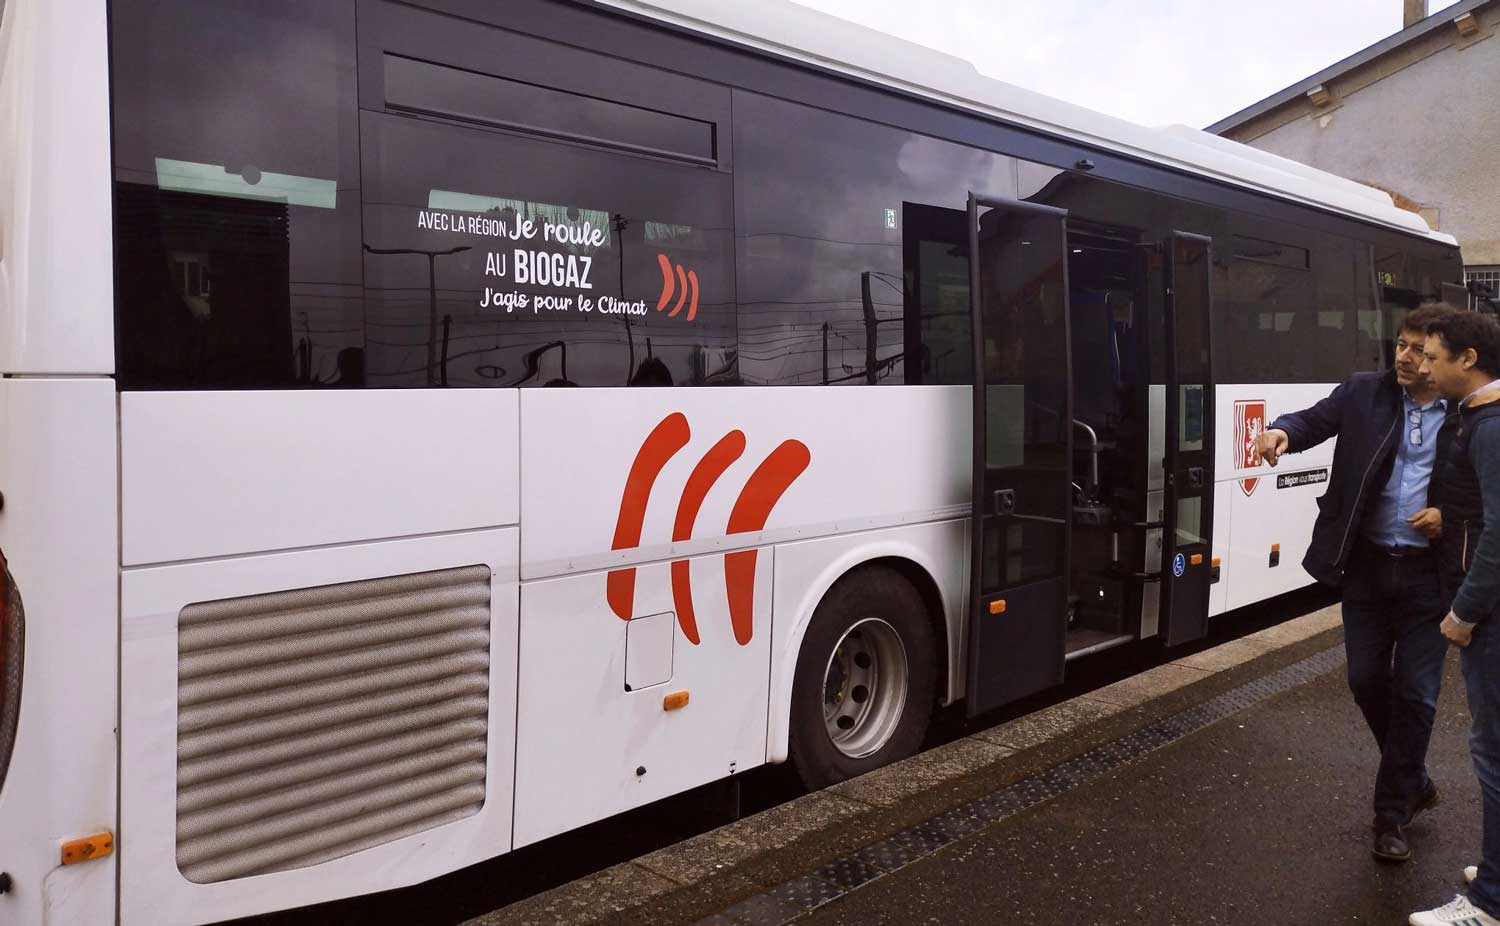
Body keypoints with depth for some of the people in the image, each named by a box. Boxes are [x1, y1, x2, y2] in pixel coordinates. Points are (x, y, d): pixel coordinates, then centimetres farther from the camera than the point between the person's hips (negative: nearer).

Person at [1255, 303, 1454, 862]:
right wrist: (1282, 431, -32)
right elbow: (1316, 420, -10)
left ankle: (1393, 811, 18)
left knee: (1416, 693, 3)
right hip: (1367, 565, 2)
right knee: (1367, 681, 10)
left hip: (1429, 572, -2)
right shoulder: (1364, 393, 2)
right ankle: (1413, 782, 35)